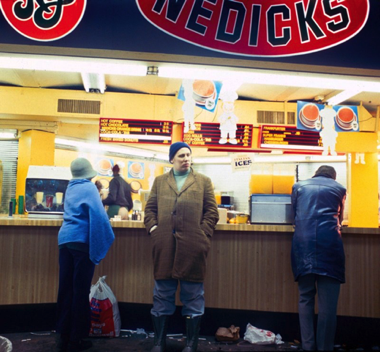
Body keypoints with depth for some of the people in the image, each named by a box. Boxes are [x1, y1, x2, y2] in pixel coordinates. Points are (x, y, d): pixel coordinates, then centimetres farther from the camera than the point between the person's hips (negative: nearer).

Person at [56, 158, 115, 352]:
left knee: (65, 289, 8)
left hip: (65, 239, 7)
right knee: (80, 290, -1)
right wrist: (105, 240, -8)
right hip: (82, 241, -7)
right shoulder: (89, 187, -5)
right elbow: (98, 215, -16)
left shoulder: (70, 188, 17)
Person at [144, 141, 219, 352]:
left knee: (193, 297, 6)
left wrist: (202, 235, -5)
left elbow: (212, 212, 6)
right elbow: (150, 208, 14)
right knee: (162, 296, 9)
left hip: (192, 247, -1)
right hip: (164, 246, 2)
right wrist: (153, 229, -2)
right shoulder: (159, 181, 15)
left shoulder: (203, 181, 9)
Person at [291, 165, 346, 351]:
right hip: (329, 243, -1)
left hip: (303, 242, 1)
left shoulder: (298, 186, 17)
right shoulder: (339, 189, 16)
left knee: (305, 298, 8)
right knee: (328, 301, 1)